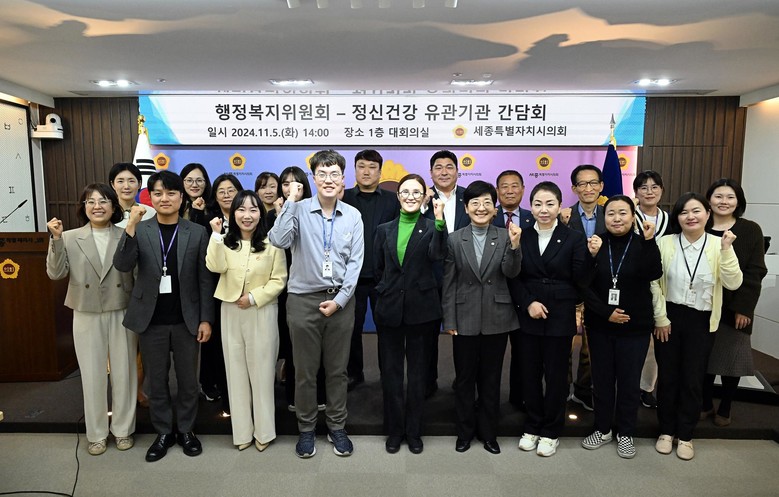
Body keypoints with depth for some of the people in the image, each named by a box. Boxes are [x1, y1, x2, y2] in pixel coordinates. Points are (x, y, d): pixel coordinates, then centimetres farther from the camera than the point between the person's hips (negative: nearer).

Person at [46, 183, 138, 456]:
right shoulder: (70, 238, 1)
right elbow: (56, 273, -7)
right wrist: (56, 239, -15)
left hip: (122, 314, -1)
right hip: (87, 316, 1)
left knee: (124, 372, 9)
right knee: (92, 375, 11)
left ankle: (123, 429, 27)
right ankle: (96, 433, 28)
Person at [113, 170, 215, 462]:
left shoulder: (197, 233, -1)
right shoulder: (139, 231, 1)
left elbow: (205, 279, -1)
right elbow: (122, 266, -14)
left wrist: (206, 319, -4)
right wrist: (131, 226, -24)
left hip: (186, 320, 0)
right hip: (151, 320, 1)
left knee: (188, 380, 11)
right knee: (156, 381, 12)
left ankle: (186, 430, 30)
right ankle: (163, 433, 29)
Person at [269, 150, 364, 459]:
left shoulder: (353, 216, 1)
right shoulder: (299, 210, -5)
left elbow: (355, 262, 0)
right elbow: (278, 240, -21)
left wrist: (339, 300, -6)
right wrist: (291, 201, -18)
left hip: (340, 300, 2)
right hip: (304, 299, -1)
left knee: (337, 369, 13)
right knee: (305, 370, 10)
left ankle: (337, 428, 30)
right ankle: (306, 429, 28)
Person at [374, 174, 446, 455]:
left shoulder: (431, 227, 0)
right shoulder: (385, 230, 8)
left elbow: (438, 255, -20)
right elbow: (378, 268, 14)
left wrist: (440, 222, -31)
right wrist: (389, 290, 10)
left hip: (421, 309, -2)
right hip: (389, 309, 2)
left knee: (418, 372, 10)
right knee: (391, 372, 10)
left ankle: (413, 432, 25)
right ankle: (394, 431, 26)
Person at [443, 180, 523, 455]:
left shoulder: (505, 237, -1)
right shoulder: (455, 239, -1)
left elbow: (511, 273, -12)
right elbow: (448, 283, 0)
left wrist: (515, 246, -28)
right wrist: (449, 320, -3)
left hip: (496, 318, 0)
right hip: (465, 319, 0)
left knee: (491, 378, 13)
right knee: (464, 378, 11)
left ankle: (489, 433, 30)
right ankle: (465, 432, 29)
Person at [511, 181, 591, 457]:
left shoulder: (574, 238, -2)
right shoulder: (522, 238, 2)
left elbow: (581, 279, -6)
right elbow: (514, 279, 2)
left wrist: (591, 256, -20)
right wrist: (528, 303, -11)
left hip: (560, 317, -2)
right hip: (529, 317, 2)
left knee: (556, 375, 9)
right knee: (530, 373, 11)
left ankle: (551, 431, 27)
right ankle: (532, 427, 30)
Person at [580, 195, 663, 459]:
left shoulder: (642, 244, -3)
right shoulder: (596, 244, -3)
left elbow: (654, 274, -22)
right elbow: (585, 286, -5)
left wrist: (649, 242, -30)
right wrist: (606, 312, -14)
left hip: (635, 326, -1)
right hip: (600, 325, 1)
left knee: (629, 381, 9)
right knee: (602, 379, 11)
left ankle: (625, 433, 27)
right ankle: (603, 429, 29)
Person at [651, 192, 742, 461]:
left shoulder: (718, 244, -4)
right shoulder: (665, 243, -6)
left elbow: (733, 283, -13)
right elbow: (653, 282, -4)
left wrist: (726, 249, -22)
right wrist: (660, 317, -6)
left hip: (701, 321, 1)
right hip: (669, 318, 0)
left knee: (693, 380, 10)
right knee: (667, 376, 10)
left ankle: (685, 435, 27)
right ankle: (666, 431, 28)